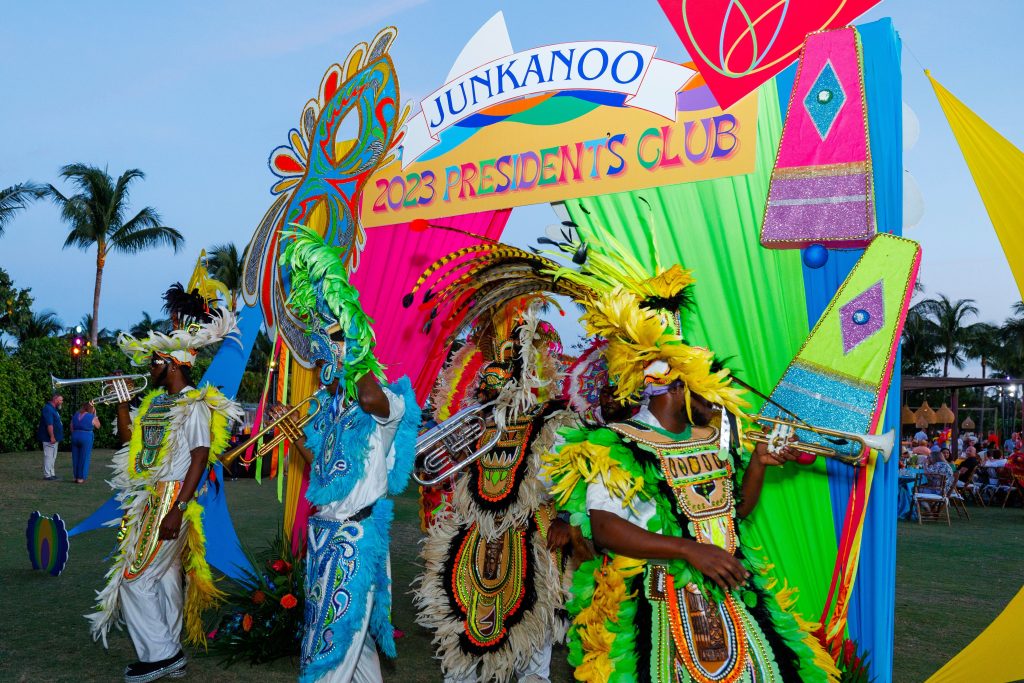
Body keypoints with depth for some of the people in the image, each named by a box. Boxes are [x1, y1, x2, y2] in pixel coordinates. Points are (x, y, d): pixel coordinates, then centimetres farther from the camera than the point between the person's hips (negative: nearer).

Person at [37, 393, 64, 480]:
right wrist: (52, 437, -26)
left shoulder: (54, 409, 16)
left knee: (53, 457, 15)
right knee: (48, 456, -6)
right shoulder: (48, 409, -17)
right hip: (49, 438, -11)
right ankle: (47, 475, -3)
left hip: (54, 438, 11)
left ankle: (52, 474, 22)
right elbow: (49, 424, -23)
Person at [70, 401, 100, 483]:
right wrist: (95, 415, 8)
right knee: (84, 458, 2)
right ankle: (81, 478, 2)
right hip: (86, 438, -5)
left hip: (75, 437, 5)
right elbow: (98, 426, 7)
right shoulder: (92, 417, -8)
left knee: (76, 458, 12)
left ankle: (76, 477, 16)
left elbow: (72, 428, 9)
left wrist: (75, 437, 17)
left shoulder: (75, 415, 7)